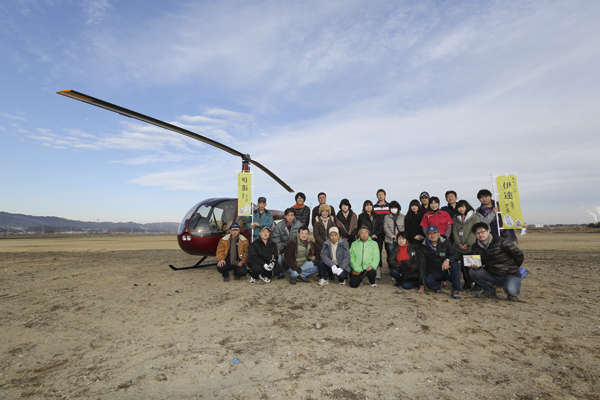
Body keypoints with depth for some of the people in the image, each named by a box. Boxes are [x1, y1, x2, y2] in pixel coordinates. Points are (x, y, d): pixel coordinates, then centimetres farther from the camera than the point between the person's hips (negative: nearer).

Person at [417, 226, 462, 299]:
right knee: (427, 280, -32)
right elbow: (421, 265, -2)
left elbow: (456, 255, -9)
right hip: (433, 273, 0)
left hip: (447, 271, 0)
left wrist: (448, 260, -34)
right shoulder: (424, 247, 1)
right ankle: (438, 286, 2)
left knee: (455, 265, -31)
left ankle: (456, 290, -23)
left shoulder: (446, 243, 2)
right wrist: (421, 284, -8)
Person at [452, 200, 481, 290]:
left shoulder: (474, 217, 0)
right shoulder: (455, 218, 14)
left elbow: (474, 231, -8)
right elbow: (454, 231, 6)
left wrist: (468, 243, -14)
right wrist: (458, 243, -7)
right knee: (463, 266, 8)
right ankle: (468, 282, 19)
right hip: (459, 248, 4)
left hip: (471, 247, -4)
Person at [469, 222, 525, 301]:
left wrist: (512, 268, 4)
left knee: (511, 290, -36)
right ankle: (490, 291, 3)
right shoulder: (476, 246, 1)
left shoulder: (502, 242, -15)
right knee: (473, 271, -17)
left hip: (510, 275, -5)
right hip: (493, 276, 5)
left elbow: (520, 255, -7)